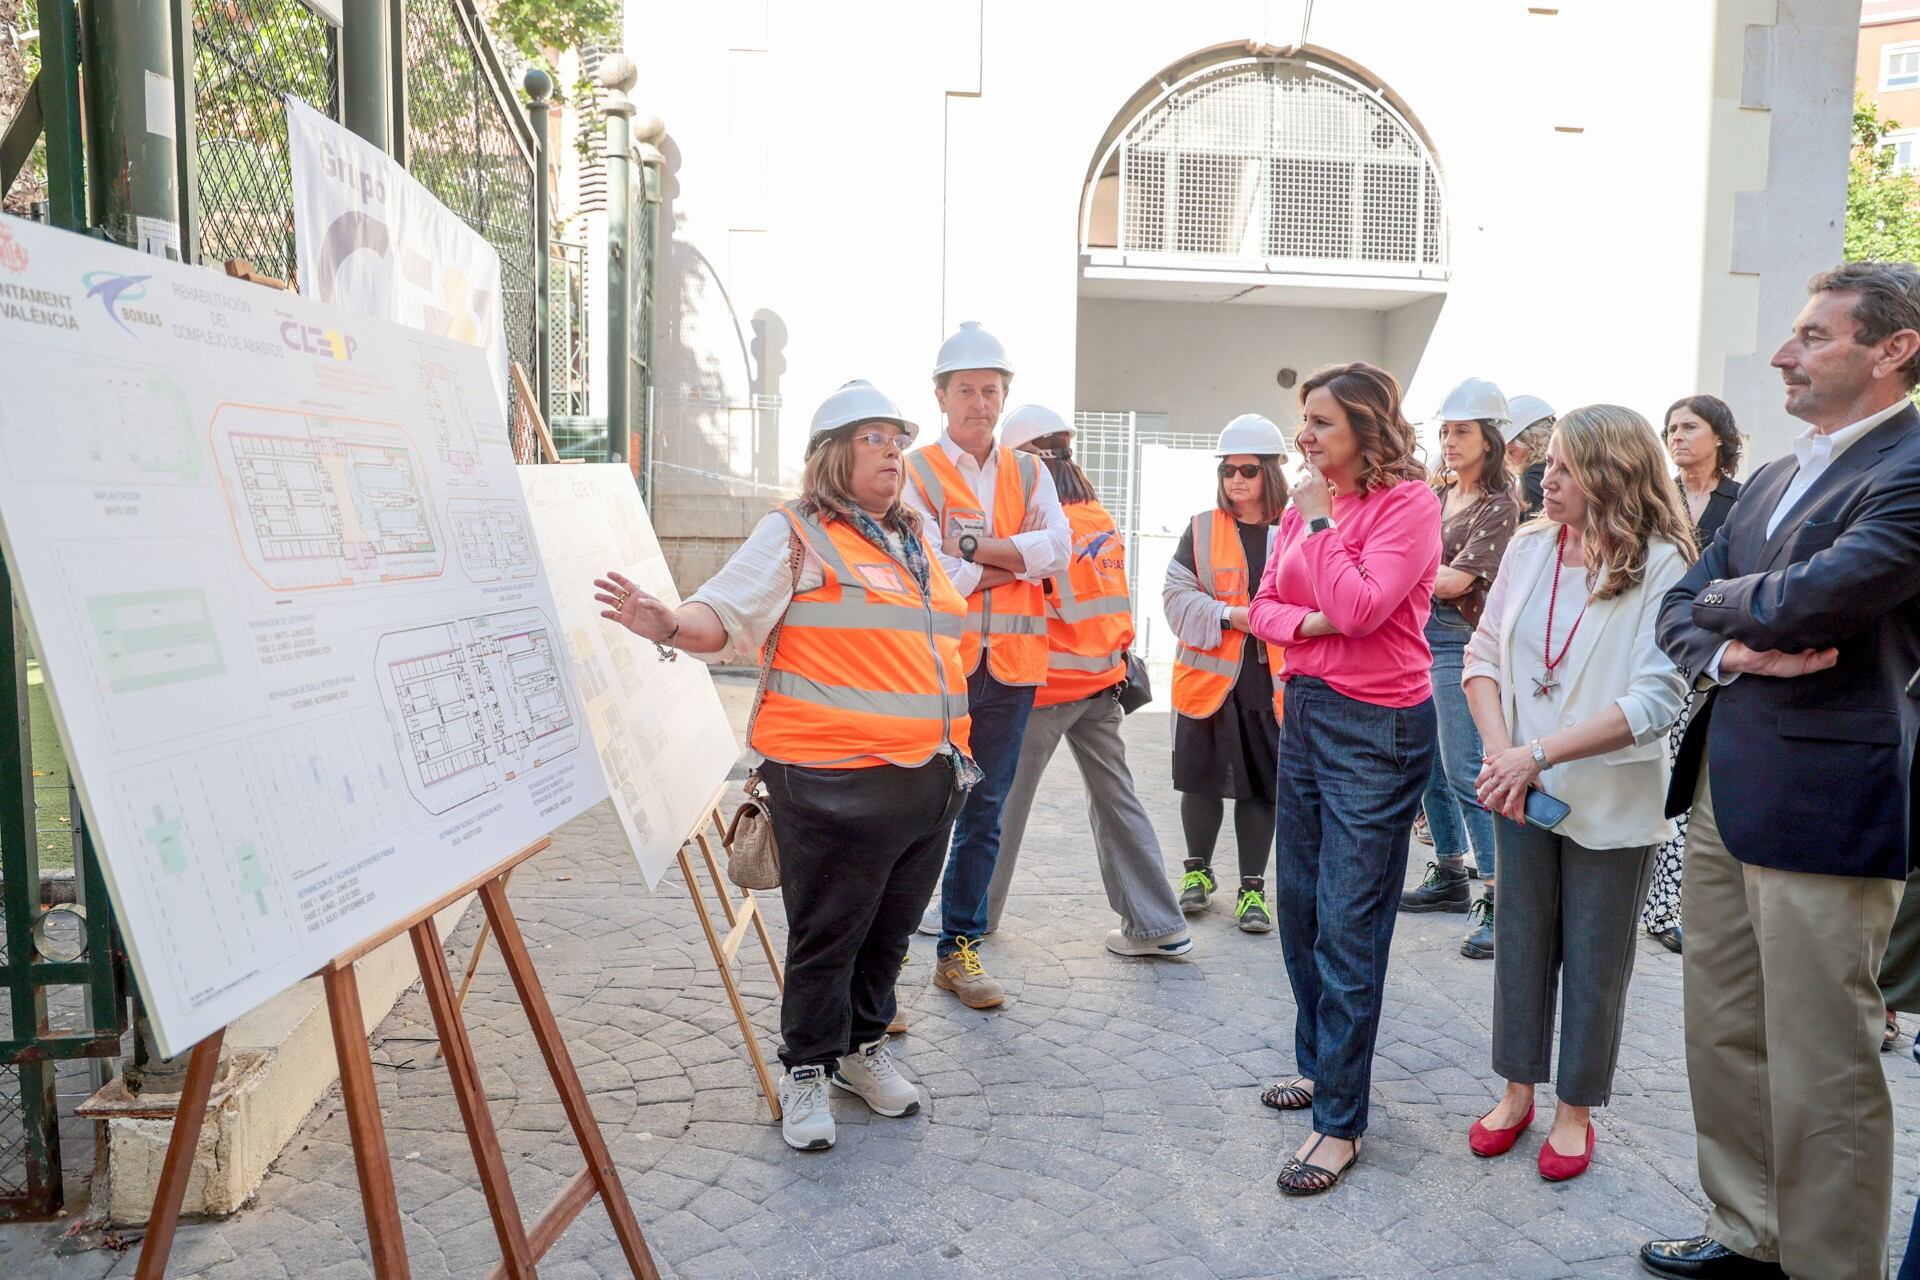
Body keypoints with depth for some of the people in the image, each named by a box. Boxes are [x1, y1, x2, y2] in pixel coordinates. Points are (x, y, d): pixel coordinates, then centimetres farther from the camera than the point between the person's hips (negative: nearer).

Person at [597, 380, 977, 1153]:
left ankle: (863, 1048, 35)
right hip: (836, 781, -7)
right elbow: (727, 613, -14)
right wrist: (669, 625, -35)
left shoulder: (911, 543, 19)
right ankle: (808, 1073, 21)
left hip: (929, 779, 7)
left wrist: (957, 752, 28)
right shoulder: (795, 536, -4)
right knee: (828, 933, 3)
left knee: (891, 926, 16)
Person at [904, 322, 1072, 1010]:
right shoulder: (916, 472, 0)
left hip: (1009, 664, 4)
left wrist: (970, 549, -13)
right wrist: (1015, 563, -6)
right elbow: (929, 572, -13)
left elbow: (1057, 548, -5)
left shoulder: (1029, 473, 13)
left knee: (984, 810, 10)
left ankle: (959, 947, 21)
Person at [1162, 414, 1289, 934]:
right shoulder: (1202, 529, 3)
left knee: (1261, 784, 5)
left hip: (1272, 680, 0)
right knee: (1202, 777, 9)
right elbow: (1177, 597, -3)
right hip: (1209, 674, 0)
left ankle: (1252, 888, 19)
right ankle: (1198, 870, 31)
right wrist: (1229, 616, -15)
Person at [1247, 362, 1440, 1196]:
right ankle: (1321, 1064, 34)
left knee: (1349, 923, -4)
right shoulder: (1306, 503, 8)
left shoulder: (1409, 504, -12)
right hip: (1306, 709, 8)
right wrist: (1308, 621, -12)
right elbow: (1263, 606, 8)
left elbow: (1360, 609, -23)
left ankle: (1341, 1121, 7)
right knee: (1300, 902, 16)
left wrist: (1320, 521, -15)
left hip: (1377, 726, -8)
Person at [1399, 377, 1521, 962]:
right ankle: (1449, 877, 25)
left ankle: (1495, 898, -5)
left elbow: (1456, 580, -14)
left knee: (1464, 770, -10)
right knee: (1428, 765, 12)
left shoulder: (1499, 504, -6)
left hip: (1458, 640, -7)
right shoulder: (1438, 494, 15)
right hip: (1416, 632, 7)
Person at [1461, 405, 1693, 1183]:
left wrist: (1538, 754, -24)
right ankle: (1517, 1089, 33)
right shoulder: (1530, 547, -2)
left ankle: (1575, 1108, 30)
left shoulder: (1664, 568, -14)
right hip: (1521, 791, 4)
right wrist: (1500, 752, -13)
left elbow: (1655, 700, -21)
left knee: (1595, 962, 11)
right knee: (1521, 943, 15)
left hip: (1611, 803, -3)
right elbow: (1483, 653, 0)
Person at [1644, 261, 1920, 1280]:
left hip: (1822, 804, -8)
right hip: (1722, 791, 9)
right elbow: (1679, 612, 12)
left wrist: (1728, 599, -2)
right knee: (1725, 1038, 18)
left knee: (1821, 1072, 3)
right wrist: (1733, 653, -10)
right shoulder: (1773, 480, 15)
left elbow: (1798, 602, -24)